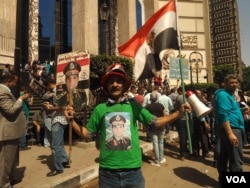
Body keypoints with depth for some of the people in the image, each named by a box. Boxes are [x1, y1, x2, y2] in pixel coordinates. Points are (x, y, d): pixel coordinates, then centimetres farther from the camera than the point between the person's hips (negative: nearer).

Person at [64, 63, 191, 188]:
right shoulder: (100, 109, -1)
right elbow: (86, 133, 6)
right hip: (108, 172, 0)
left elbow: (155, 122, 4)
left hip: (133, 170, 1)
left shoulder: (133, 106, 0)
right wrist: (71, 121, -9)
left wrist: (179, 113, -6)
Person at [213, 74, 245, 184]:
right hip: (231, 128, -11)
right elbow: (223, 115, -26)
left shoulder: (229, 94, 17)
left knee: (224, 155, 17)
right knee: (236, 158, -6)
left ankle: (223, 178, 29)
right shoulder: (223, 95, -17)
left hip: (229, 128, 11)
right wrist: (230, 133, -29)